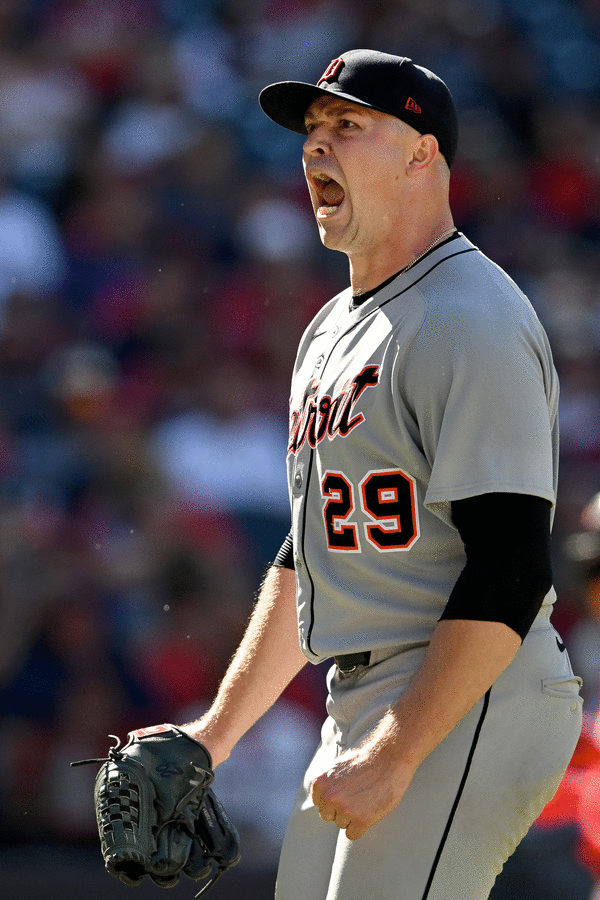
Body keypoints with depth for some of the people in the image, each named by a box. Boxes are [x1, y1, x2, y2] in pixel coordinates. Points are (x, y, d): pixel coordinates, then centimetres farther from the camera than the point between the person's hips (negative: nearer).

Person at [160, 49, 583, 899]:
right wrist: (215, 733, 23)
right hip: (360, 709, 10)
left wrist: (394, 759, -23)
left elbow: (511, 572, -21)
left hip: (469, 707, -10)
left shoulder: (471, 318, -13)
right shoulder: (332, 330, 20)